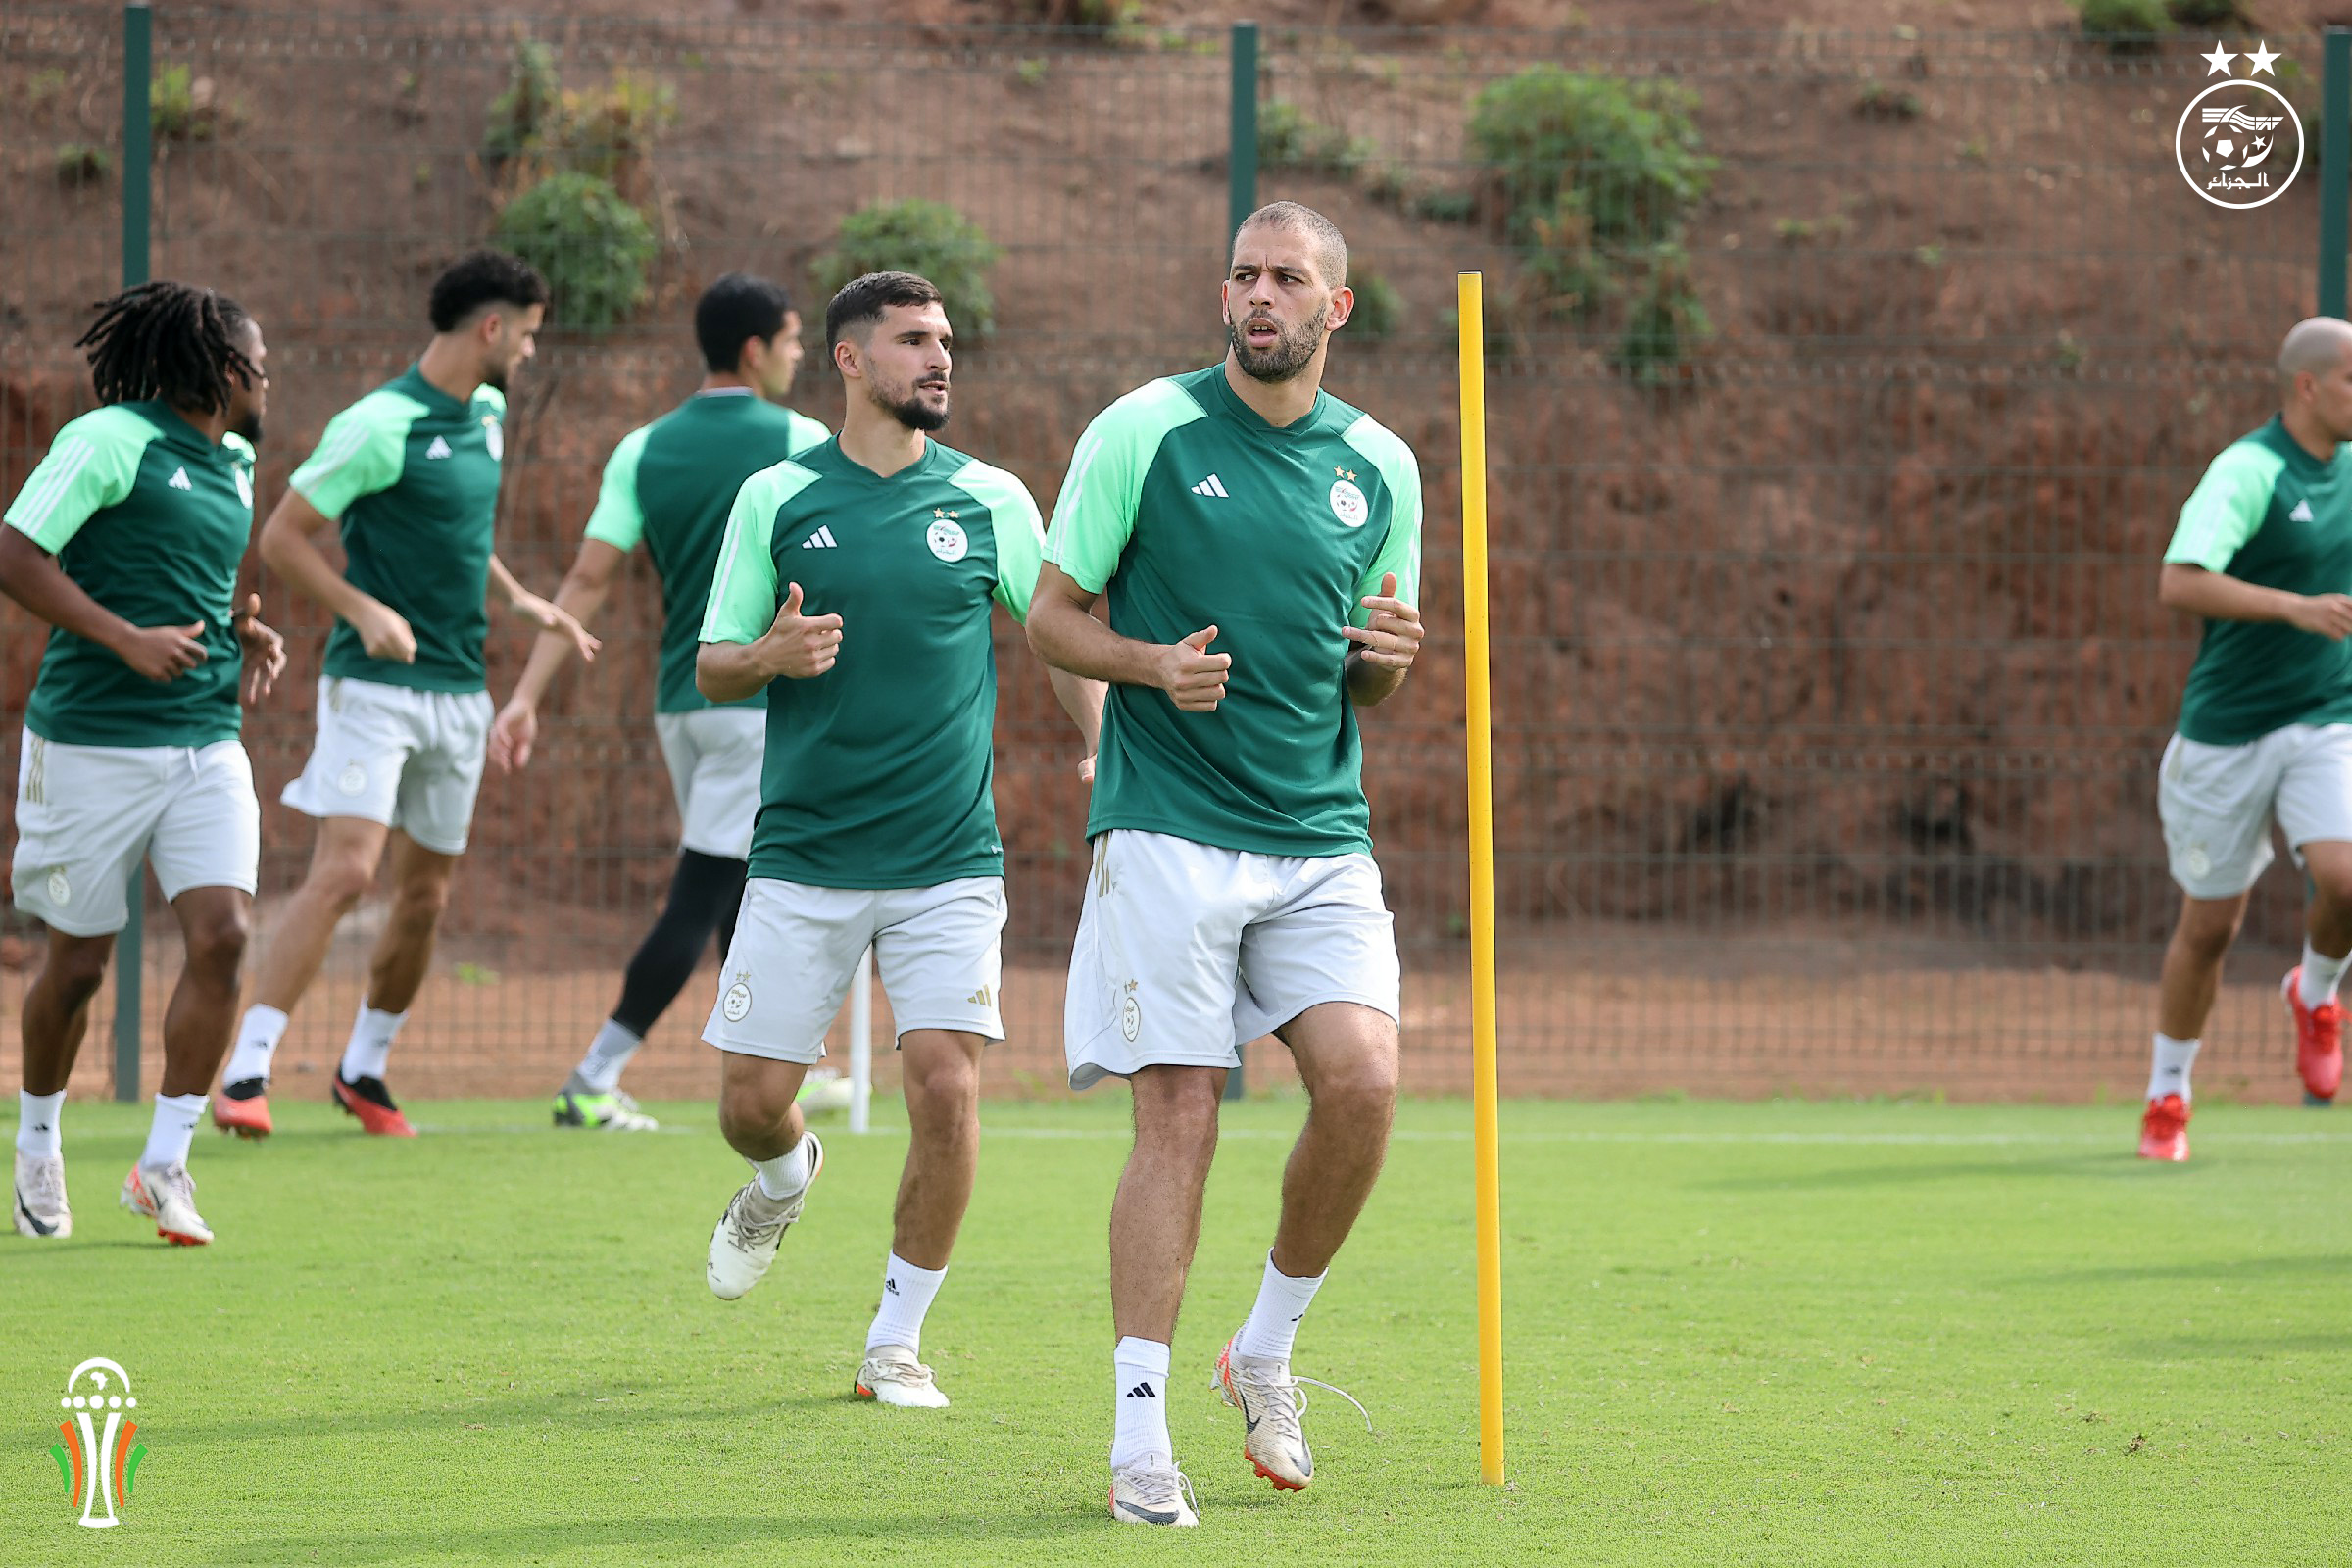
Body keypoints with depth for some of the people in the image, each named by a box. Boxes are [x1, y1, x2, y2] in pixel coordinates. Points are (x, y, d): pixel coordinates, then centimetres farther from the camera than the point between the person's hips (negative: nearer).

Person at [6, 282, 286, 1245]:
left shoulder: (232, 467, 15)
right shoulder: (108, 441, -9)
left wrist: (251, 634, 9)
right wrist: (127, 639, -19)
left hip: (206, 744, 6)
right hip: (92, 745, -6)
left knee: (223, 935, -11)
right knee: (78, 962, 3)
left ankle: (164, 1165, -2)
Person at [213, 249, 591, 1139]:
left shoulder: (487, 414, 12)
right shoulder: (382, 425, -13)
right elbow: (282, 537, -11)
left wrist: (519, 600, 16)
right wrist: (363, 610, -22)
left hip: (459, 689, 8)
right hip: (376, 686, -8)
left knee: (427, 893, 10)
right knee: (345, 869, -19)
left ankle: (364, 1069, 26)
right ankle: (246, 1073, -18)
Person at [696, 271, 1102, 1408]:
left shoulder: (991, 501, 4)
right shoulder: (776, 499, 3)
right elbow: (710, 670, 6)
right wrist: (769, 657, -17)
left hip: (949, 864, 0)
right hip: (802, 856, 0)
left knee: (946, 1086, -13)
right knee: (750, 1099, -1)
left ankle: (897, 1341, 3)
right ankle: (787, 1177, 38)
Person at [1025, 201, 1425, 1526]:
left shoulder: (1381, 466, 11)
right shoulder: (1145, 431, 0)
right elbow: (1053, 617, 4)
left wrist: (1391, 655, -3)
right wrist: (1153, 662, -15)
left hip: (1322, 834, 3)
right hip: (1169, 828, -3)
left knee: (1365, 1078, -15)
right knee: (1179, 1116, -8)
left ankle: (1269, 1348, 8)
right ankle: (1141, 1433, -2)